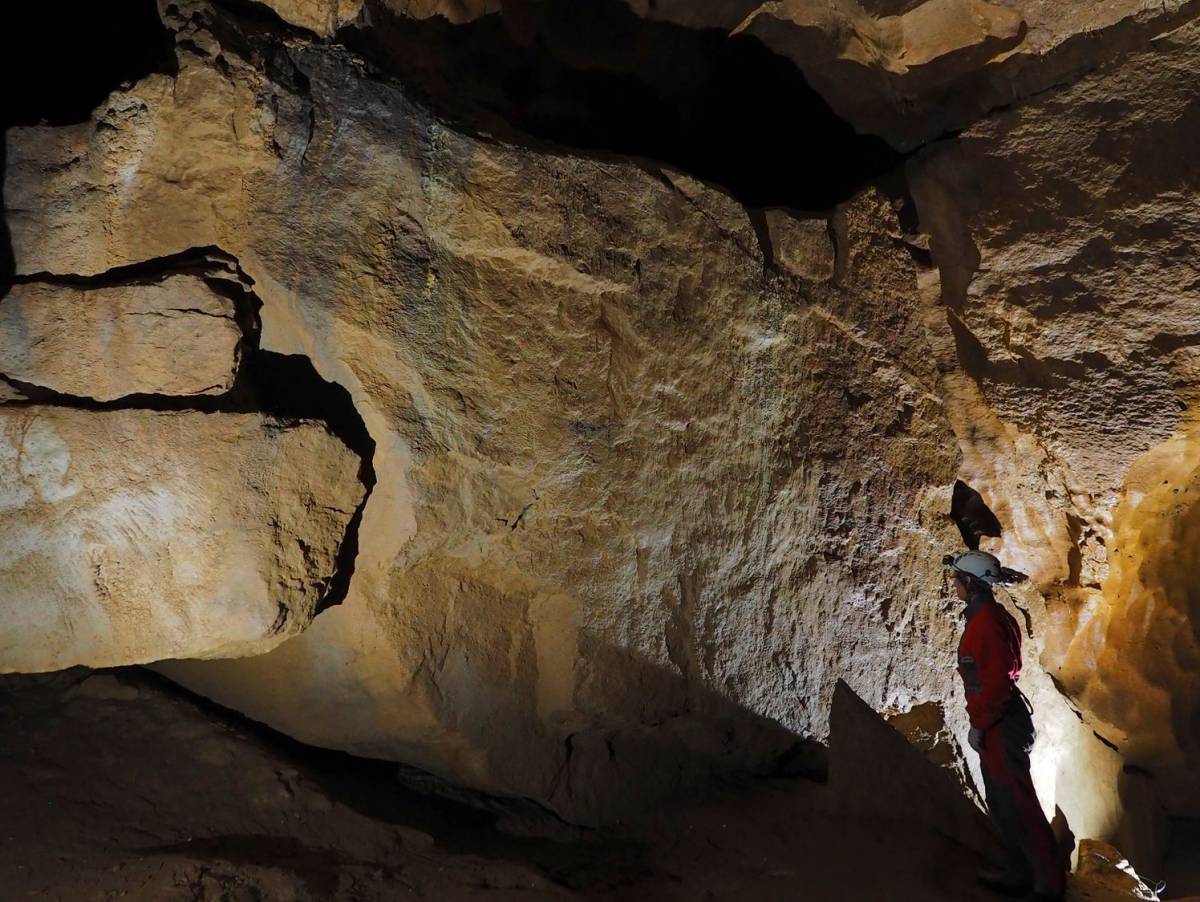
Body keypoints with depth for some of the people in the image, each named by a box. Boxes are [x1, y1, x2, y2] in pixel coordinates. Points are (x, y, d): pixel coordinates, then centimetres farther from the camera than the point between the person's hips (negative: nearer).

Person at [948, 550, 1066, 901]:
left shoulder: (986, 620, -20)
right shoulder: (989, 615, 11)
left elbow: (997, 678, -24)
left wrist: (979, 724, -17)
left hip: (998, 726, -11)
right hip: (997, 723, 11)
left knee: (1018, 803, -4)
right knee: (1002, 802, 17)